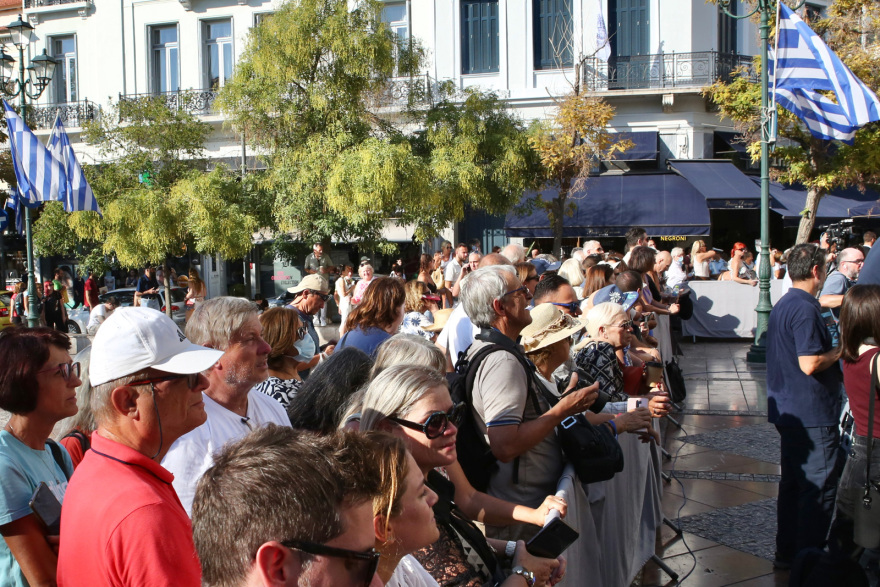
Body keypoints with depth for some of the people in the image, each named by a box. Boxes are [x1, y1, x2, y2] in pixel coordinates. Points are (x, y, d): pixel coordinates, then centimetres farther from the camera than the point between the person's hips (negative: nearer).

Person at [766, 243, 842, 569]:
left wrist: (832, 350, 17)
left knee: (793, 483, 16)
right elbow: (810, 364, -26)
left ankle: (787, 553, 25)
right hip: (812, 413, -10)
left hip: (788, 410, 10)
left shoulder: (783, 305, 13)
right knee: (818, 488, -2)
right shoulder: (805, 309, -19)